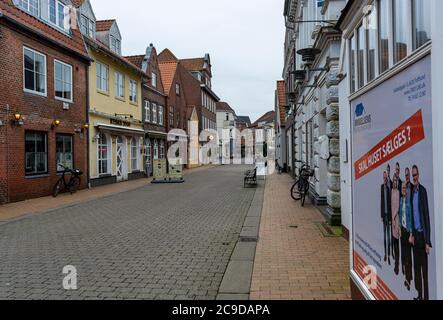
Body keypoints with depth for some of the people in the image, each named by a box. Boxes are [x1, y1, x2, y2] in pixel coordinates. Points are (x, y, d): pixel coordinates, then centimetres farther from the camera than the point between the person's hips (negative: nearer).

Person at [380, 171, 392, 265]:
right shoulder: (382, 187, 6)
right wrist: (381, 215, 9)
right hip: (384, 214, 5)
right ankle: (385, 253, 20)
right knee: (384, 234, 11)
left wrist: (390, 217, -9)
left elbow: (390, 203, -10)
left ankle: (389, 255, 4)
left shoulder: (389, 188, -11)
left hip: (388, 214, -5)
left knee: (388, 234, -2)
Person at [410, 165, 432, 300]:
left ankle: (426, 297, 9)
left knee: (424, 269, 0)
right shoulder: (412, 192, 10)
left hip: (422, 234, -7)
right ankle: (419, 295, 23)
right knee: (416, 267, 13)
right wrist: (412, 234, 9)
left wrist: (428, 241, -15)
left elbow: (427, 215, -14)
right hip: (415, 233, 7)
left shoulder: (423, 190, -11)